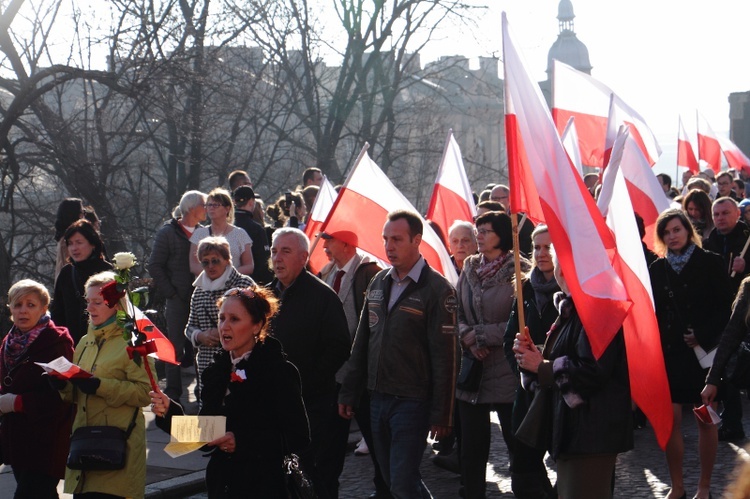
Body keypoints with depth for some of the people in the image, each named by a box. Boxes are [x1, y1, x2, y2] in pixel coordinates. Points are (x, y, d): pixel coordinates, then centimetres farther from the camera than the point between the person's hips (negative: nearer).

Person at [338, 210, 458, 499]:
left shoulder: (436, 289, -10)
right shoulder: (378, 284, 11)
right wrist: (348, 393, 12)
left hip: (412, 402, -7)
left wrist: (441, 414, -14)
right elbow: (362, 343, 16)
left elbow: (444, 357, -12)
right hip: (378, 399, 7)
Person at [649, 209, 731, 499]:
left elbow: (725, 307, -3)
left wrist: (704, 337, -14)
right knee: (670, 419, -2)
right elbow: (653, 313, 8)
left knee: (706, 419, 3)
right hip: (670, 353, 3)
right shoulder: (657, 269, 8)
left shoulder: (709, 263, -1)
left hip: (703, 352, -2)